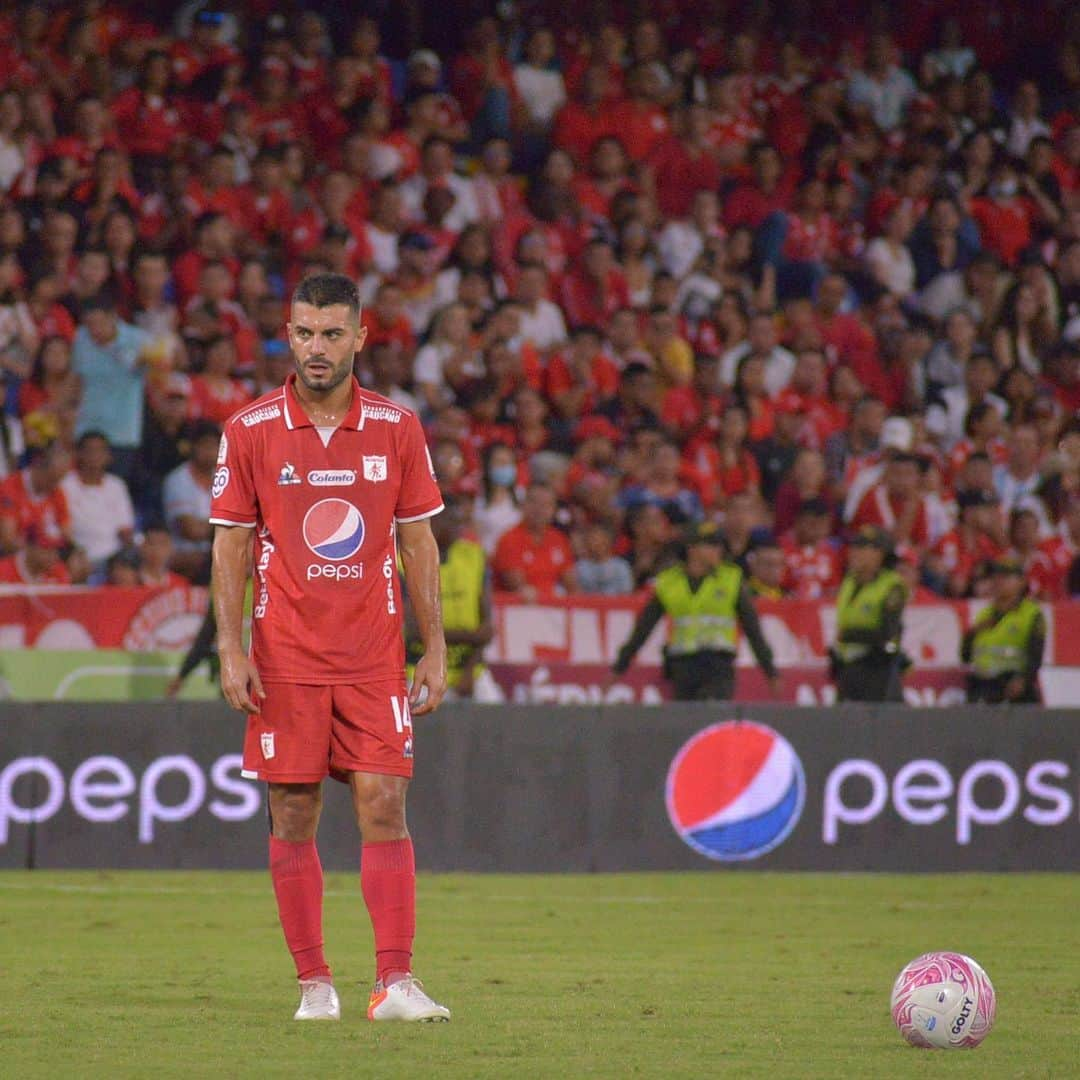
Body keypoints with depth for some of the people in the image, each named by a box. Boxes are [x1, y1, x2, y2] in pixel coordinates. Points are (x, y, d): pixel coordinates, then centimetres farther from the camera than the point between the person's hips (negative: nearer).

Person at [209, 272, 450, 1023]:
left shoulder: (396, 428, 3)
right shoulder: (251, 431, 0)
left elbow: (419, 542, 8)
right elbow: (232, 545, 3)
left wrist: (436, 650, 3)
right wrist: (231, 650, -5)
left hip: (375, 661, 0)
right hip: (286, 662, 0)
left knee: (385, 808, -7)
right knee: (294, 816, 2)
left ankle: (395, 982, -10)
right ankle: (314, 983, 9)